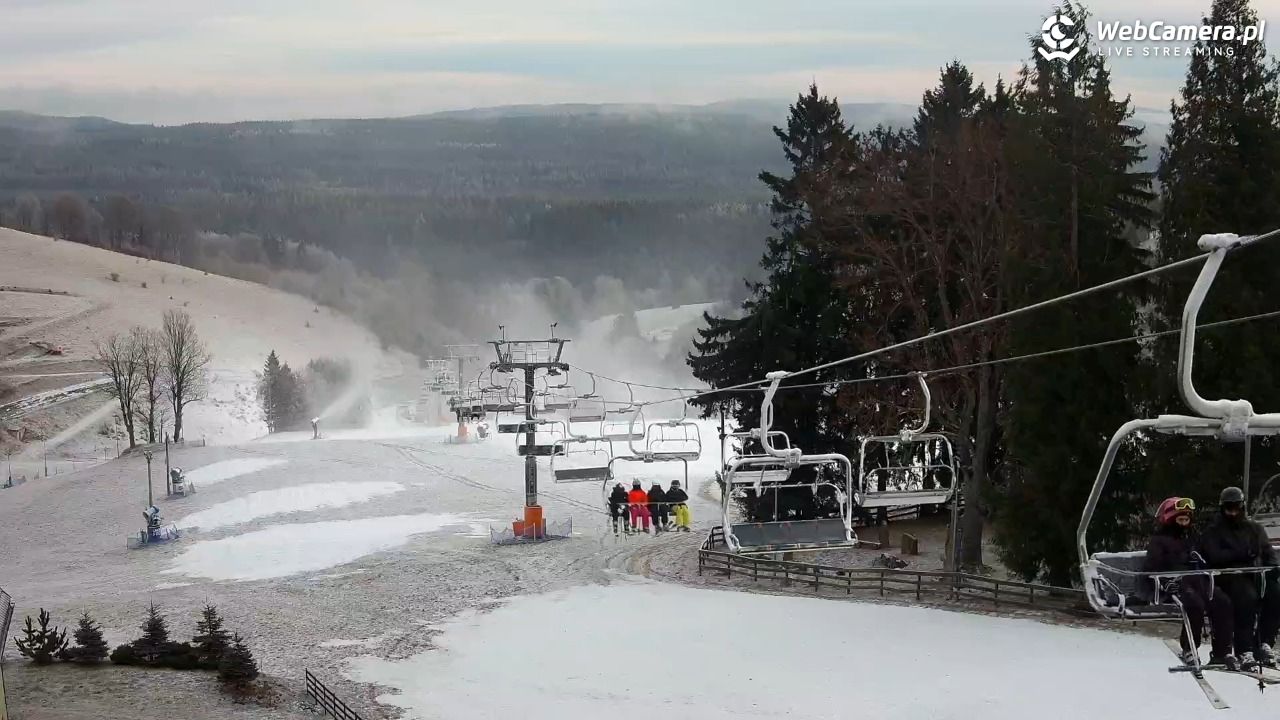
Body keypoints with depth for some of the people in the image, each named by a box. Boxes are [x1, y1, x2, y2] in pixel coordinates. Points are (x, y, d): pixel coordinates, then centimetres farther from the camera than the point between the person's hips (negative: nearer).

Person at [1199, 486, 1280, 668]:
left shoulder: (1254, 529, 24)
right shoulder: (1212, 532, 12)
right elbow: (1215, 557, -6)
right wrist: (1242, 554, -15)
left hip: (1255, 576, 4)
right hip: (1229, 578, -4)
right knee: (1247, 595, -36)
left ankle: (1264, 643, -25)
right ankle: (1244, 650, -38)